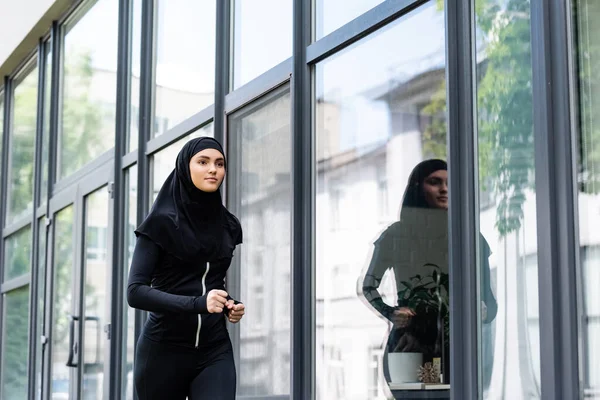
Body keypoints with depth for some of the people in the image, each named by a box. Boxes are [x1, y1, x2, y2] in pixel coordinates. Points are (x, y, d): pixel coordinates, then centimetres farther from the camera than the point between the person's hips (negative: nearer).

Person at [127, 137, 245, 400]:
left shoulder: (228, 226, 9)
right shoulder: (161, 223, -6)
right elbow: (135, 291, -14)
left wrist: (231, 305, 1)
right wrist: (197, 304, -26)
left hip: (214, 351, 3)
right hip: (164, 351, -3)